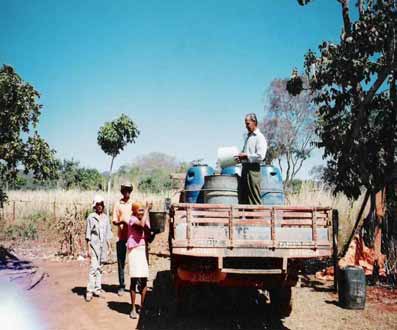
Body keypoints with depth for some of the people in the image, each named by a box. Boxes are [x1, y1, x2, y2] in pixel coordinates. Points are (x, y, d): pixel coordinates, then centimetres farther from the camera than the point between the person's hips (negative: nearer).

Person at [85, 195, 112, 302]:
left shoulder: (105, 217, 10)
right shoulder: (91, 217, -4)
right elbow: (88, 234, -3)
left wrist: (109, 246, 13)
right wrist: (88, 248, -7)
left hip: (103, 245, 5)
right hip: (94, 245, -5)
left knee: (100, 267, 9)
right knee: (93, 267, -11)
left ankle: (97, 288, 16)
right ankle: (90, 290, -8)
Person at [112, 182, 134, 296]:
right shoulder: (118, 204, 4)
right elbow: (114, 221, 2)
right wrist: (121, 222, -17)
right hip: (122, 237, 0)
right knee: (121, 262, 5)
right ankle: (121, 286, 13)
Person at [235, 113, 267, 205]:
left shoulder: (259, 137, -7)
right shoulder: (247, 136, 20)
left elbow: (260, 156, -18)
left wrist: (246, 155, -13)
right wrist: (240, 157, 12)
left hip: (253, 168, -9)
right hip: (244, 168, 9)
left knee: (254, 199, -6)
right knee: (242, 197, 9)